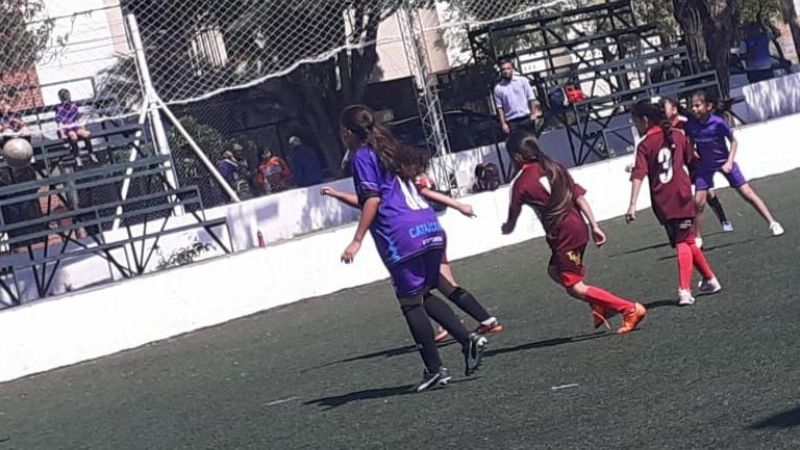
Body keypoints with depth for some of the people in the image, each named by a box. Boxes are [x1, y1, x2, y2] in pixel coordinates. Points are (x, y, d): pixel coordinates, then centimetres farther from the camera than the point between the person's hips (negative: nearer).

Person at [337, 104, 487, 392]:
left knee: (411, 303, 0)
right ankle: (468, 339, 2)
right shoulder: (388, 150, 24)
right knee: (424, 296, 18)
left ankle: (435, 370, 0)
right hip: (430, 227, 8)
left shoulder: (362, 157, -1)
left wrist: (357, 241, -12)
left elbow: (372, 200, -11)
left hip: (401, 237, -8)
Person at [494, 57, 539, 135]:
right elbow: (499, 107, 3)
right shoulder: (498, 88, 3)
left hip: (526, 119, 1)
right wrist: (503, 123, -4)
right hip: (512, 122, -1)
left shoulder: (522, 80, 5)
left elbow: (531, 98, 5)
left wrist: (533, 113, -5)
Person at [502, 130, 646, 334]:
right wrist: (594, 226, 6)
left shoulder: (521, 183, -8)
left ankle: (631, 309, -6)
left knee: (576, 288, -1)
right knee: (555, 271, 26)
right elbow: (579, 197, 5)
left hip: (563, 235, -8)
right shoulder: (555, 168, 9)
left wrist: (506, 228, 25)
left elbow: (512, 222, 1)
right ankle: (600, 305, 18)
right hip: (578, 228, 8)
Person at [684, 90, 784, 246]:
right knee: (698, 203, -3)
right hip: (705, 166, 2)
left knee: (747, 192, -4)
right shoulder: (690, 125, -16)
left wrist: (729, 162, -18)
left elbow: (733, 142, -11)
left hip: (724, 161, -2)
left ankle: (773, 223, 2)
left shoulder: (718, 123, -24)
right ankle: (698, 239, 11)